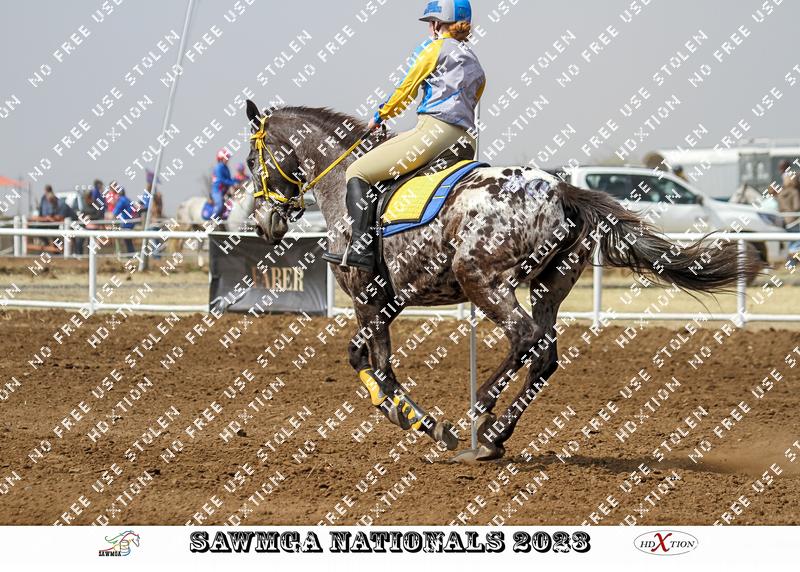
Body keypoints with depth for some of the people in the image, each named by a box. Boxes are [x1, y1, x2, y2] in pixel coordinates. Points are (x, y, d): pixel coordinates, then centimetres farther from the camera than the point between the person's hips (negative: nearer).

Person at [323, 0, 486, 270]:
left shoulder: (435, 48, 3)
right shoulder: (475, 63, 26)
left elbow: (406, 90, 8)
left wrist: (380, 116, 23)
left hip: (433, 130, -9)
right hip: (462, 140, 9)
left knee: (357, 172, -5)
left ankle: (361, 248, -21)